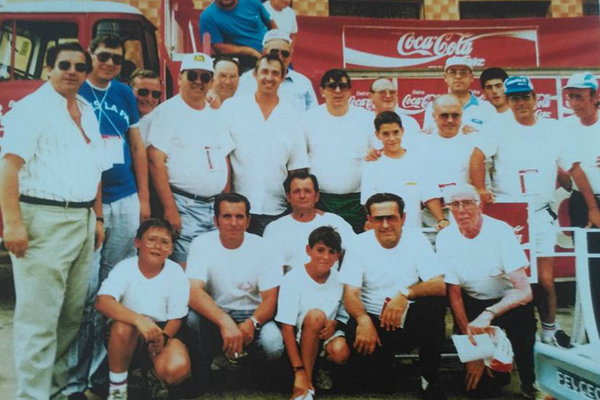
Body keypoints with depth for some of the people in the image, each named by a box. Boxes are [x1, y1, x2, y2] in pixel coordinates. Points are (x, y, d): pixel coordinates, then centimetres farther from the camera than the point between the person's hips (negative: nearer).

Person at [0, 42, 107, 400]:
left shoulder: (88, 112, 17)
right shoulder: (32, 108, -5)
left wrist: (97, 217, 16)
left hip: (82, 220, 8)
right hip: (44, 219, -7)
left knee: (73, 314, 12)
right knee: (39, 317, -5)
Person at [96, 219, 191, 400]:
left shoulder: (176, 273, -7)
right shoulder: (125, 267, -11)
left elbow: (176, 318, -3)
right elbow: (102, 302, -28)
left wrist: (163, 338, -25)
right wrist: (139, 319, -44)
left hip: (162, 332, 1)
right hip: (129, 334, -1)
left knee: (177, 369, -29)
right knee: (123, 326, -36)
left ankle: (151, 377, 10)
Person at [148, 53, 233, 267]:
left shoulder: (215, 116, 16)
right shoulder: (168, 111, -3)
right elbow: (156, 161, -11)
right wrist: (170, 208, -17)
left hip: (216, 207, 6)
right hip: (184, 207, -6)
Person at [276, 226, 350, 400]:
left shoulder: (339, 279, -6)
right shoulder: (293, 279, -17)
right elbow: (287, 327, -19)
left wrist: (334, 323, -19)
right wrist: (299, 371, -25)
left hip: (326, 334, 3)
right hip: (299, 336, -3)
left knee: (341, 353, -31)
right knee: (316, 315, -34)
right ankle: (306, 382, -24)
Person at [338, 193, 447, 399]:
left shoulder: (416, 239, -5)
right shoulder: (360, 244, -5)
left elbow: (440, 286, -14)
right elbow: (350, 294, -10)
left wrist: (406, 293, -34)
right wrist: (363, 320, -32)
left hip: (411, 320, 1)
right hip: (374, 320, 0)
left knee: (434, 302, -28)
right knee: (362, 344, -29)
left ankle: (430, 380, -11)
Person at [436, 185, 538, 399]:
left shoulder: (501, 231, -21)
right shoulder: (445, 238, -13)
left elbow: (524, 291, -26)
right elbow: (454, 293, -8)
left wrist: (488, 314, -42)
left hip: (509, 300, -1)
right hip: (473, 303, 2)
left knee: (521, 314, -37)